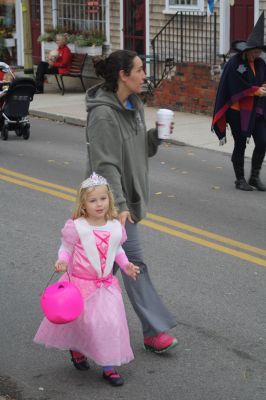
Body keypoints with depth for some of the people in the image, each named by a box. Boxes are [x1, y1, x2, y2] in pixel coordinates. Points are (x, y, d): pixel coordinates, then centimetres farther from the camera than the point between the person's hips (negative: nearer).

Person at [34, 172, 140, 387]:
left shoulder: (116, 227, -3)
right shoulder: (76, 227, -15)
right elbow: (66, 248, -7)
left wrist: (126, 265, -3)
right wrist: (62, 261, -27)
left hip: (107, 285, 3)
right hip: (80, 283, -3)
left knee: (111, 323, -3)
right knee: (76, 320, 13)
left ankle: (109, 366, 8)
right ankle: (76, 349, 44)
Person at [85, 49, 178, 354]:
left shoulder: (134, 105, 7)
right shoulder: (103, 115, -22)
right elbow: (104, 165, -24)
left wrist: (155, 136, -3)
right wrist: (119, 205, -26)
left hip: (129, 194, 9)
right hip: (111, 200, -9)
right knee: (133, 261, -5)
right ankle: (154, 331, 0)